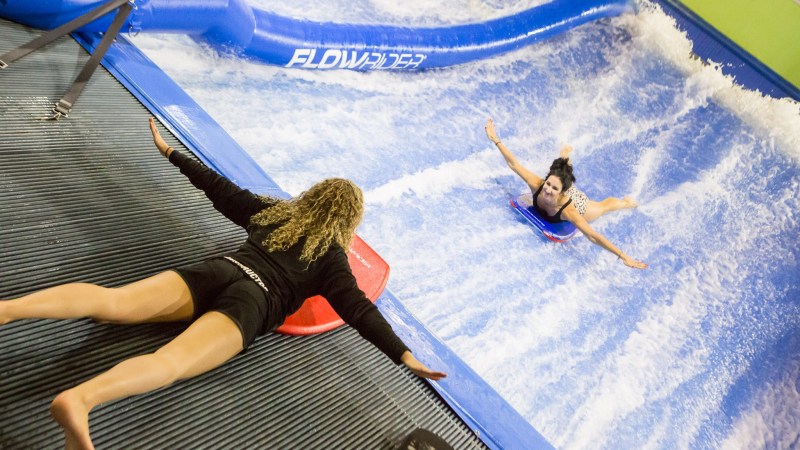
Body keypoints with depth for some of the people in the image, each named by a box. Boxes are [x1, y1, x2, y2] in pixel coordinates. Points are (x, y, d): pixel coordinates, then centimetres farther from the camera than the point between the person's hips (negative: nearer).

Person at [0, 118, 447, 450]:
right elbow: (358, 309, 3)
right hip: (254, 301, -5)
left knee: (110, 301, -10)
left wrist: (170, 151, 37)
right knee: (170, 362, -27)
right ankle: (79, 399, -52)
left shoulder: (277, 211, 24)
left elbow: (221, 189, 26)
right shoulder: (330, 254, 12)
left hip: (221, 270, 5)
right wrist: (405, 356, 3)